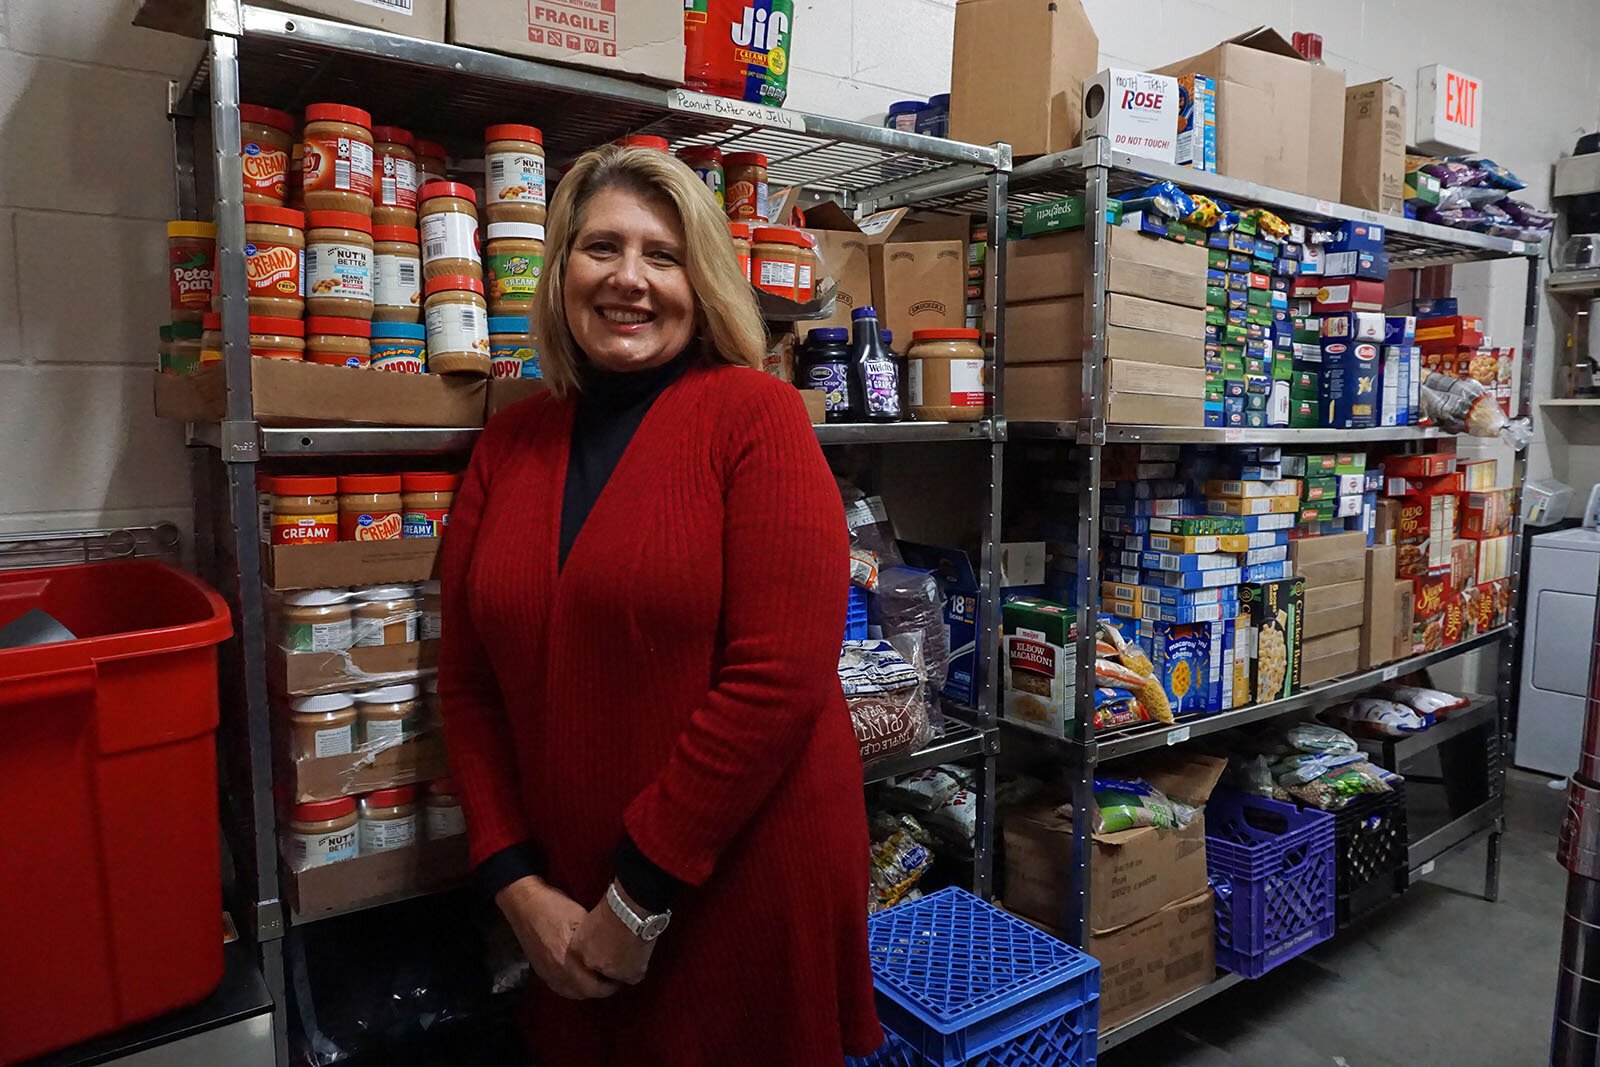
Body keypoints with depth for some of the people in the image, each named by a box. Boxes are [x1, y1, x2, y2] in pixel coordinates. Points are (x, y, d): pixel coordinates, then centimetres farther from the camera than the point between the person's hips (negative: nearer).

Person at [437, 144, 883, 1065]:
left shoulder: (753, 414, -11)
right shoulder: (511, 443, 3)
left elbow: (779, 673, -18)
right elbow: (469, 682, 5)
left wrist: (642, 896, -14)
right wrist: (517, 883, -4)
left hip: (744, 890, -4)